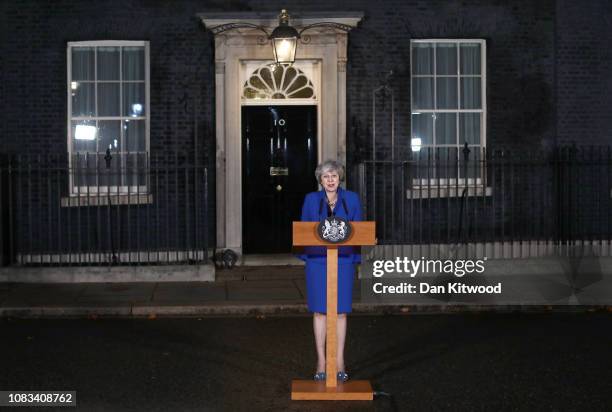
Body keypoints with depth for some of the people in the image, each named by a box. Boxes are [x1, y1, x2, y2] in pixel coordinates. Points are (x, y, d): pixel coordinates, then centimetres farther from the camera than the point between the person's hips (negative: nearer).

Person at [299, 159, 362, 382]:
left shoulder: (351, 199, 7)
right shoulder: (311, 199, 6)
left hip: (343, 260, 0)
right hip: (317, 260, 0)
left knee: (340, 312, 4)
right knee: (319, 311, 3)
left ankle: (340, 362, 13)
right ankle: (321, 361, 11)